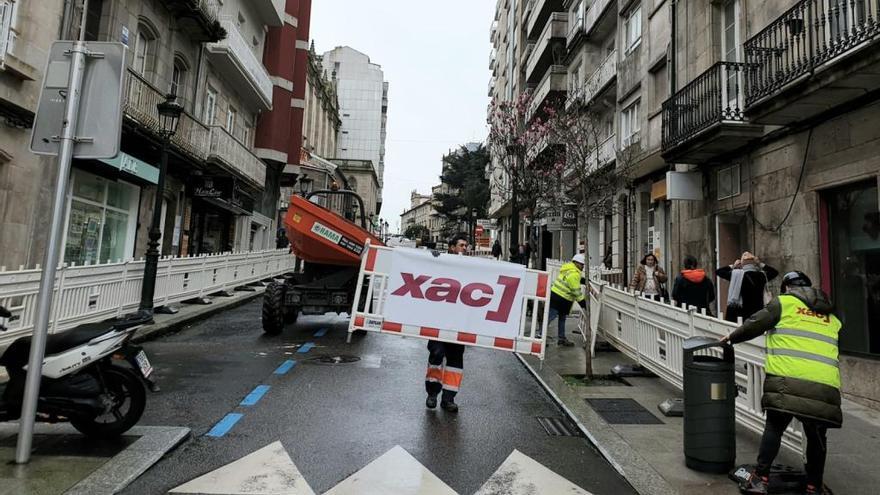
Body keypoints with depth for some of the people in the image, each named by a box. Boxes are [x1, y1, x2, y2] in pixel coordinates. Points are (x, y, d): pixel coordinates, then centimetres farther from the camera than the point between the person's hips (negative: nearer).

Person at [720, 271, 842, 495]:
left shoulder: (784, 302, 8)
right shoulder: (831, 316, 22)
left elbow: (755, 325, 6)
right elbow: (824, 347, 26)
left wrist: (731, 337, 20)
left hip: (788, 378, -3)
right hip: (825, 384, 3)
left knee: (774, 426, 7)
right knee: (816, 436, 16)